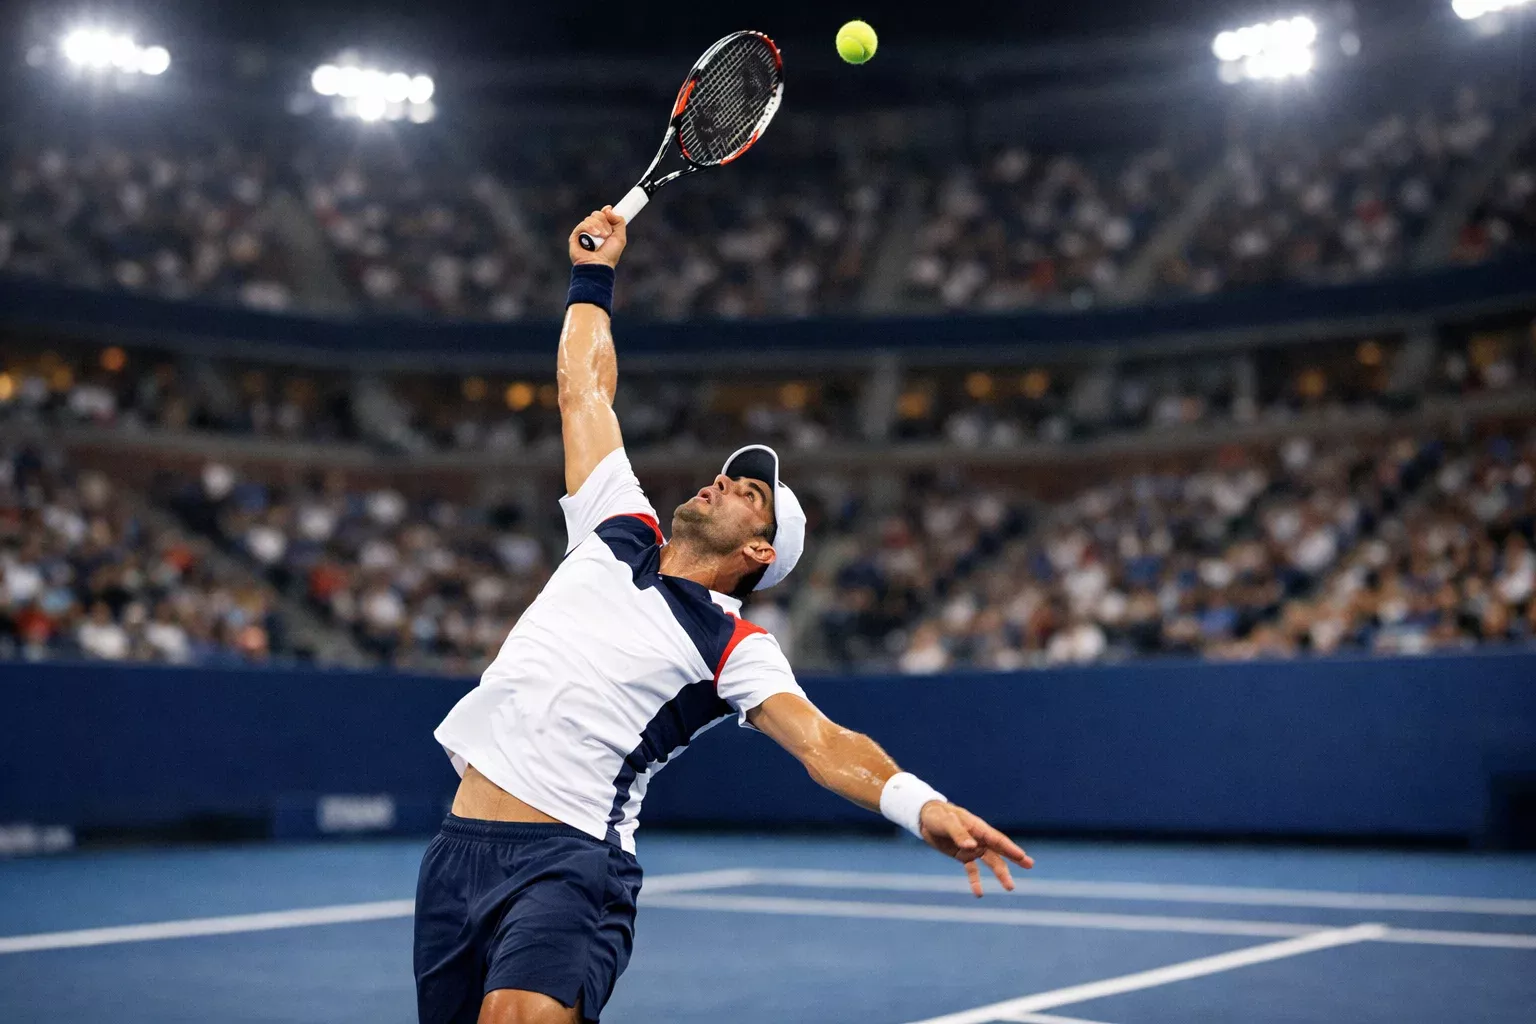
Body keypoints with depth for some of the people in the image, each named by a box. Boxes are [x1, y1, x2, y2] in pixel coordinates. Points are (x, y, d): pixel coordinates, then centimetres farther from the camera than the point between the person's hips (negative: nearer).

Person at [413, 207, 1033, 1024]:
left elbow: (821, 741, -16)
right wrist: (594, 276, 25)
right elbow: (583, 390, 22)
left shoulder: (733, 647, -1)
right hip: (458, 848, 6)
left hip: (567, 861, -6)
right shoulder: (619, 533, 14)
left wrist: (921, 806, -33)